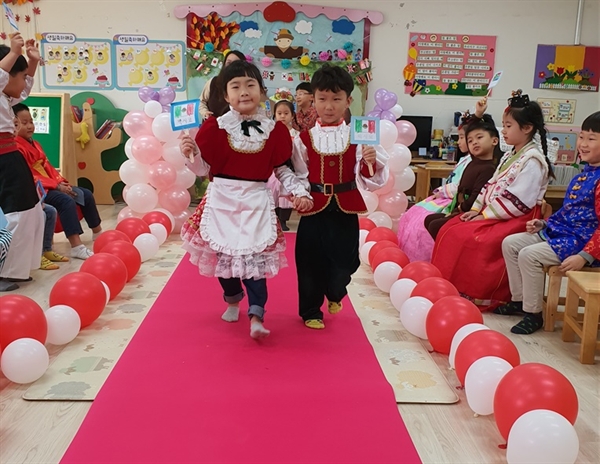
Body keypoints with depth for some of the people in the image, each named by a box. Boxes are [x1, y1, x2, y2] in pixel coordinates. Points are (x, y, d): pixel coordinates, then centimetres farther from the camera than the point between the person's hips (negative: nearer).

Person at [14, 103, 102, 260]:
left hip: (51, 185, 10)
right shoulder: (16, 148, -15)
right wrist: (56, 186, -23)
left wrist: (61, 182, -3)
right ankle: (76, 247, -38)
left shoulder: (34, 144, 17)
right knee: (66, 201, -32)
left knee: (86, 194, 6)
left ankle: (98, 233, 20)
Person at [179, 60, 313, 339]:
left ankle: (256, 315, -2)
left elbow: (282, 169, 8)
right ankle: (232, 300, 36)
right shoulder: (215, 127, -3)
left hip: (257, 202, 0)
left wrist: (300, 192, -4)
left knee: (255, 258, -7)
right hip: (222, 200, 1)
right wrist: (191, 154, -18)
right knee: (222, 254, 9)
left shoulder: (274, 130, 0)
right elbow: (203, 169, 1)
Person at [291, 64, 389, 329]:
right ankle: (310, 311, 29)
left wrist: (371, 162, -24)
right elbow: (297, 175, 0)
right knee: (310, 261, 7)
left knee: (345, 261, 5)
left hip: (345, 209, 1)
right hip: (314, 208, 0)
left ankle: (334, 293, 41)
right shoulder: (305, 138, -2)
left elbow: (368, 181, -6)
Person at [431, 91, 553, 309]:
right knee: (450, 230, -1)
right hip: (491, 213, 10)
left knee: (474, 240, -27)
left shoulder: (532, 160, -15)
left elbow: (517, 201, -21)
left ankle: (474, 294, -13)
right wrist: (477, 208, 3)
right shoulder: (510, 156, 15)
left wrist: (485, 215, -18)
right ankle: (447, 284, 2)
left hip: (517, 218, -10)